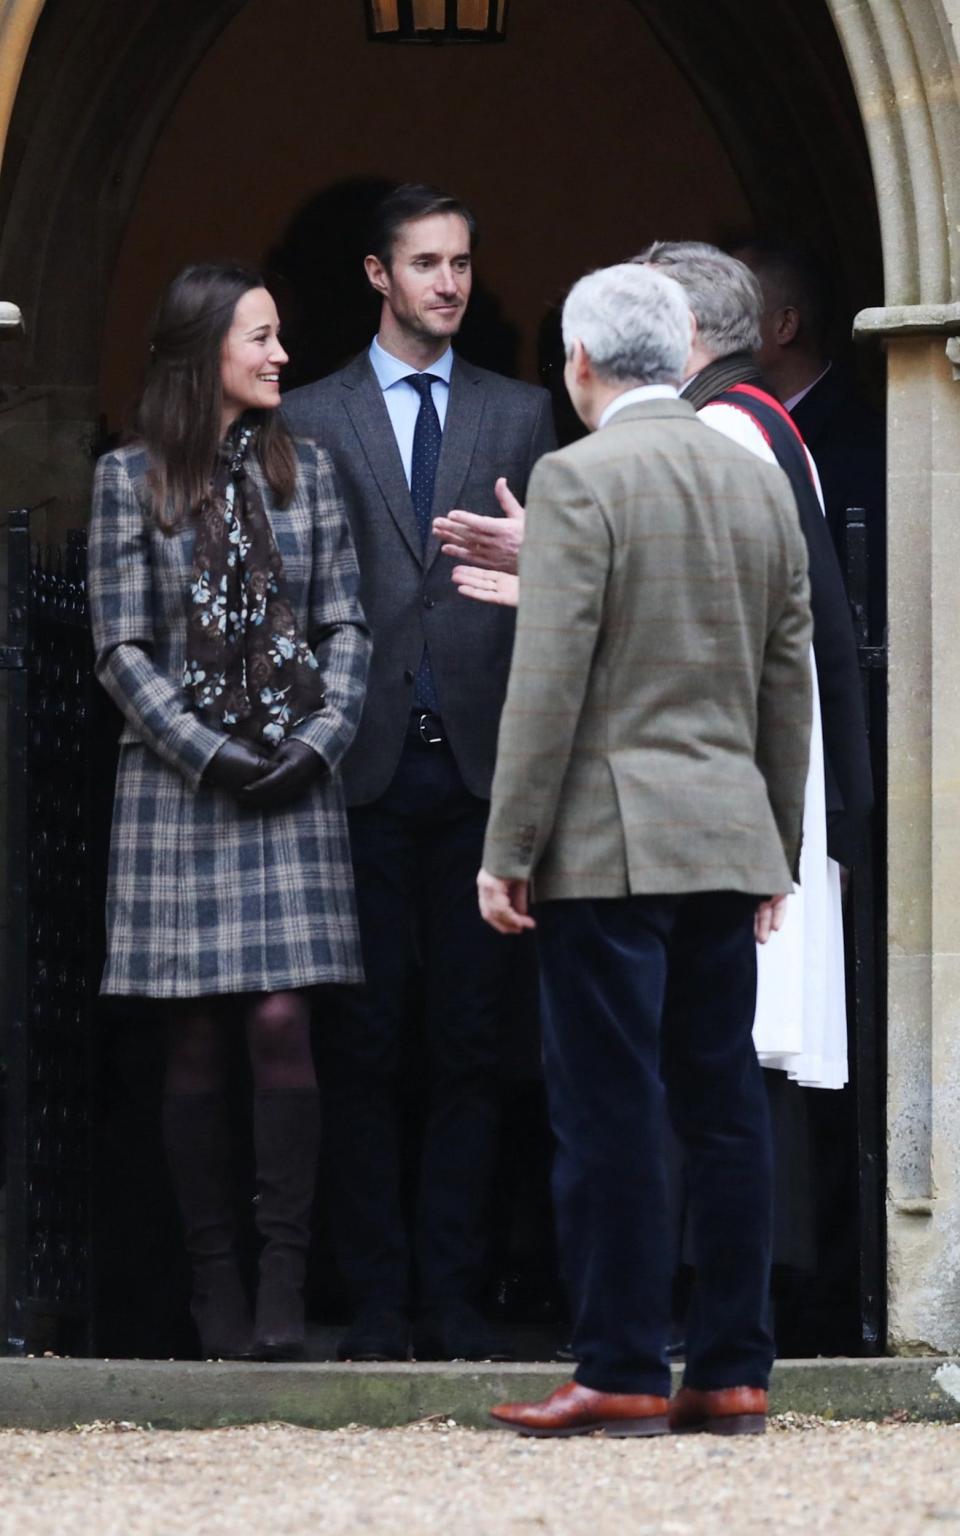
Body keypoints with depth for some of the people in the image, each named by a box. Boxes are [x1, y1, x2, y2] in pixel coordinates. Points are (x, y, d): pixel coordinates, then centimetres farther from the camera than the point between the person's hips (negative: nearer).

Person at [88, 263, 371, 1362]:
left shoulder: (304, 469, 10)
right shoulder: (131, 480, 3)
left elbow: (345, 625, 9)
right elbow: (122, 650, -1)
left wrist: (321, 738, -7)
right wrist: (211, 755, -10)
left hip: (292, 782, 1)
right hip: (179, 784, -1)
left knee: (281, 1022, -9)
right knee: (198, 1039, 0)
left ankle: (283, 1279, -7)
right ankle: (214, 1282, 4)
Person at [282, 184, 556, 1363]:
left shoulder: (522, 416, 12)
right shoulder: (309, 422, 7)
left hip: (481, 766, 1)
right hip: (367, 767, -1)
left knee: (468, 1043, 2)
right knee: (365, 1042, 0)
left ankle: (452, 1296, 6)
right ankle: (375, 1297, 4)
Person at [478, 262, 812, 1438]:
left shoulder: (577, 479, -9)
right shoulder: (759, 482, 11)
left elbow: (549, 679, -13)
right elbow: (789, 683, 14)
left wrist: (509, 849, -9)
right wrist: (776, 852, 20)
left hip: (608, 845, -6)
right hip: (727, 840, 6)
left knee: (609, 1117, -4)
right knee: (722, 1109, 7)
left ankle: (623, 1376, -4)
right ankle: (731, 1373, 8)